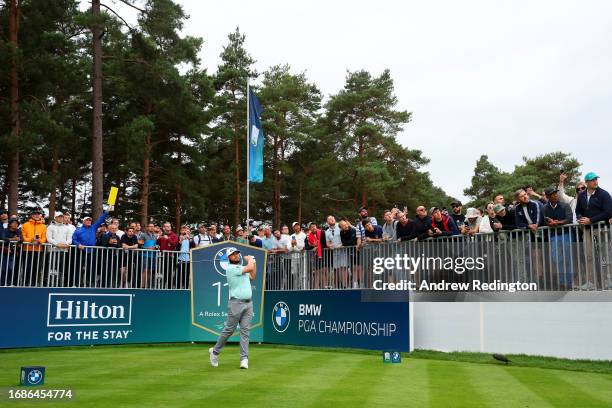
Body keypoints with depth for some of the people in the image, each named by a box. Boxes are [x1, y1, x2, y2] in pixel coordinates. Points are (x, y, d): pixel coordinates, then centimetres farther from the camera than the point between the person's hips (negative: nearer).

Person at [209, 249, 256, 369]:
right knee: (229, 330, -1)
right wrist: (249, 260, 5)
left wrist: (253, 262, 21)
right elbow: (249, 268, -15)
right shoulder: (231, 268, -9)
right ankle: (215, 351, 18)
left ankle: (244, 358, -1)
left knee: (245, 331, 0)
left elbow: (253, 276, 30)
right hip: (236, 303, -7)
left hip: (248, 303, 7)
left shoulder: (241, 267, 18)